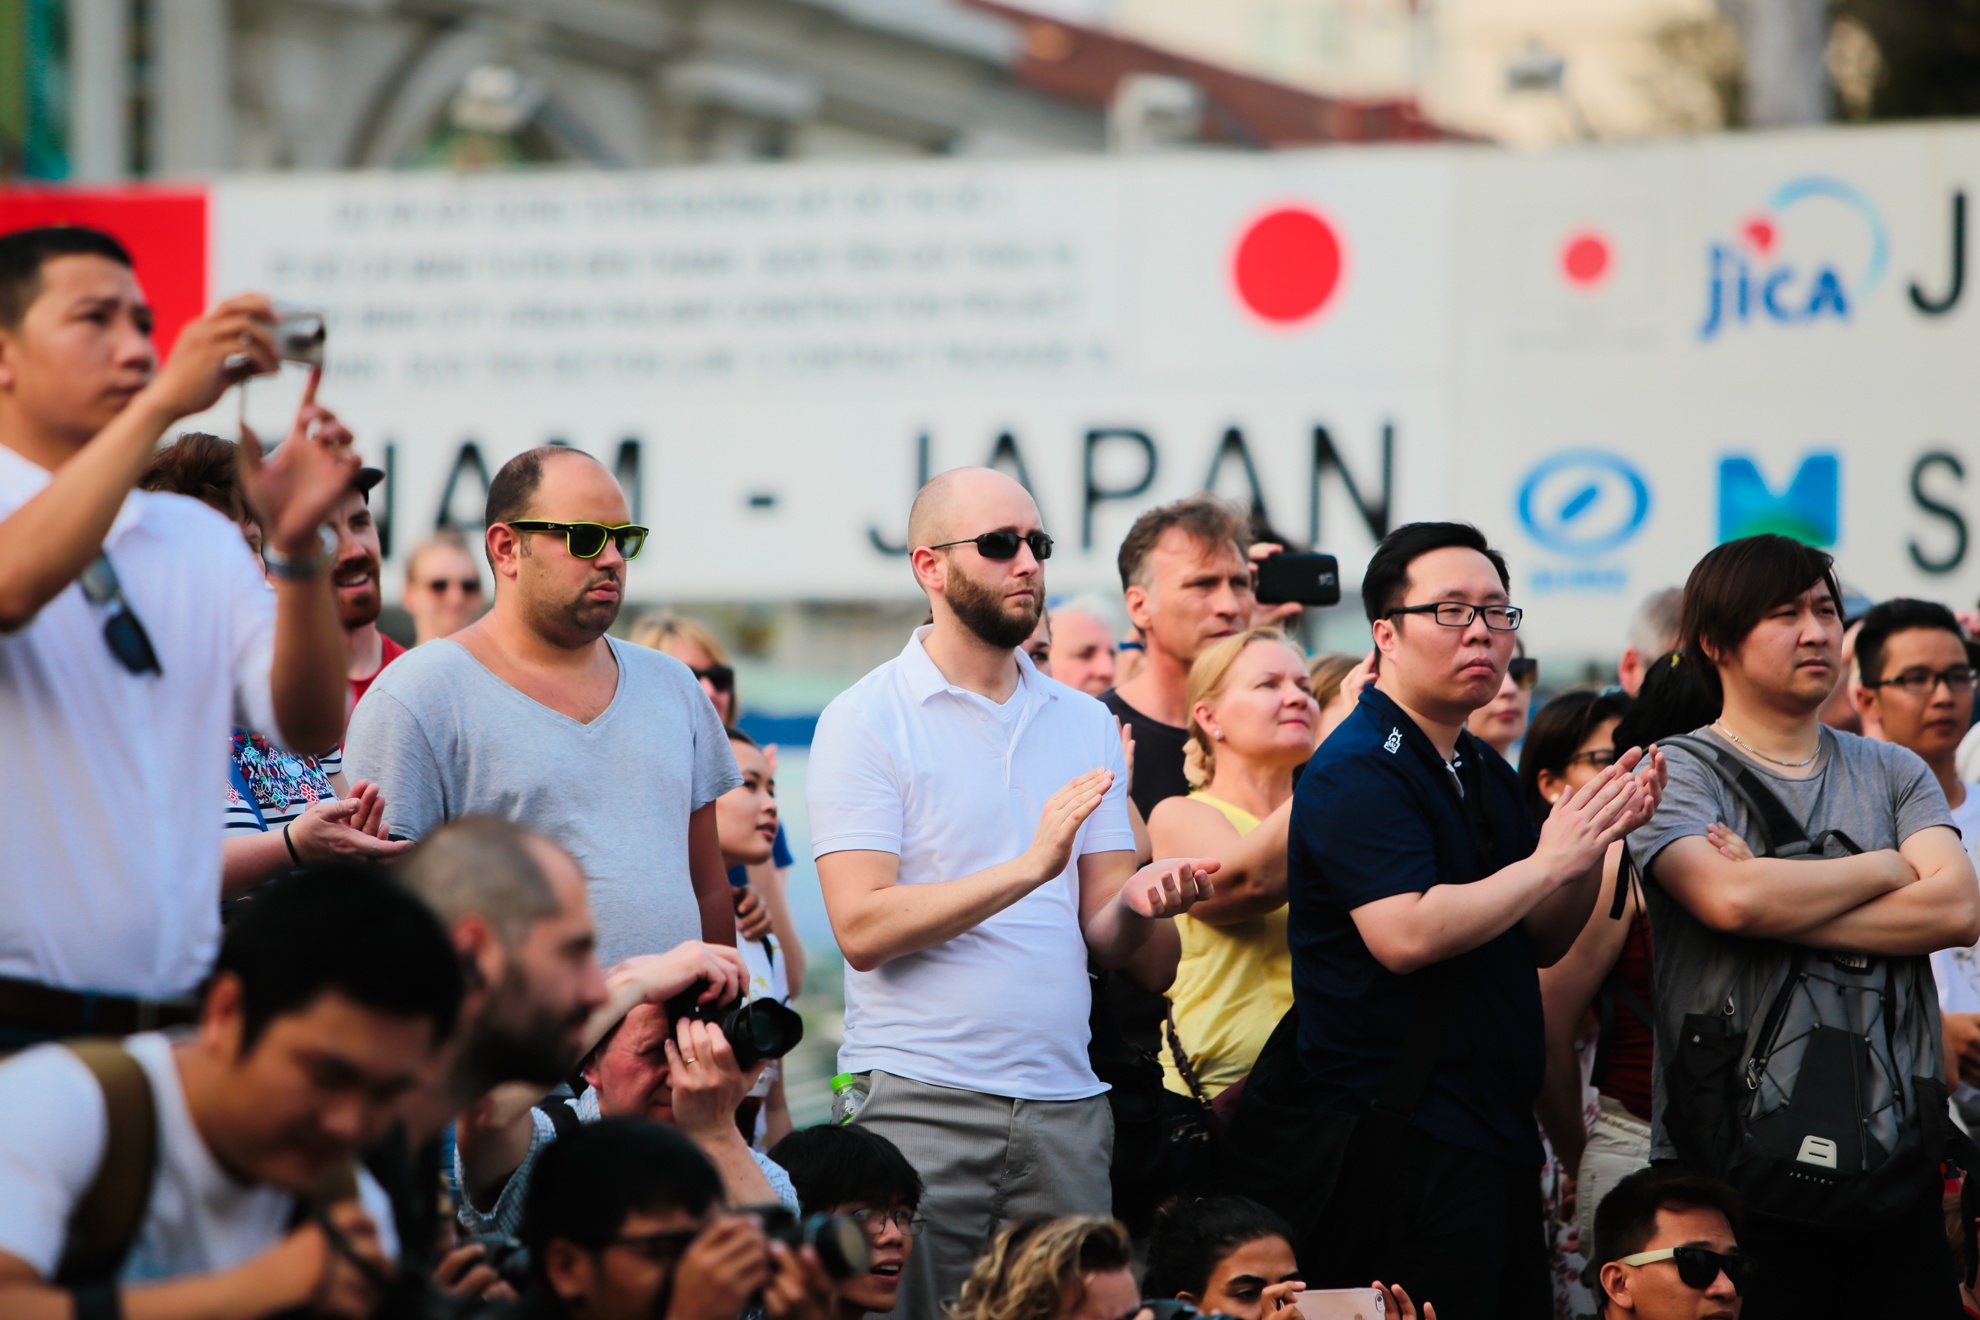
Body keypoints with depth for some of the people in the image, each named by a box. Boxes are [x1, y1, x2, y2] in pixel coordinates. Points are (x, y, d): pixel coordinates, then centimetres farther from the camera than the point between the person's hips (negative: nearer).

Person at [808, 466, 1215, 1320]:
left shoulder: (1084, 723, 13)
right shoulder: (865, 721, -3)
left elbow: (1102, 936, 11)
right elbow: (863, 927, -13)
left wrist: (1138, 904, -13)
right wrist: (1029, 866, -20)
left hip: (1065, 1105, 5)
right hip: (919, 1100, -5)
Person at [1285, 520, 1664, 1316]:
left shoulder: (1483, 772, 18)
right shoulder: (1358, 772, -12)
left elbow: (1541, 942, 17)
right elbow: (1405, 936, -25)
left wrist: (1598, 834, 1)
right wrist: (1548, 861, -16)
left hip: (1496, 1130, 10)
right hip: (1402, 1142, -9)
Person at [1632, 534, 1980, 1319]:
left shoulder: (1893, 774, 15)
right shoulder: (1677, 773, 2)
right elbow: (1728, 898, -18)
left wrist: (1781, 908, -11)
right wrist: (1883, 869, -3)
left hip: (1896, 1164, 4)